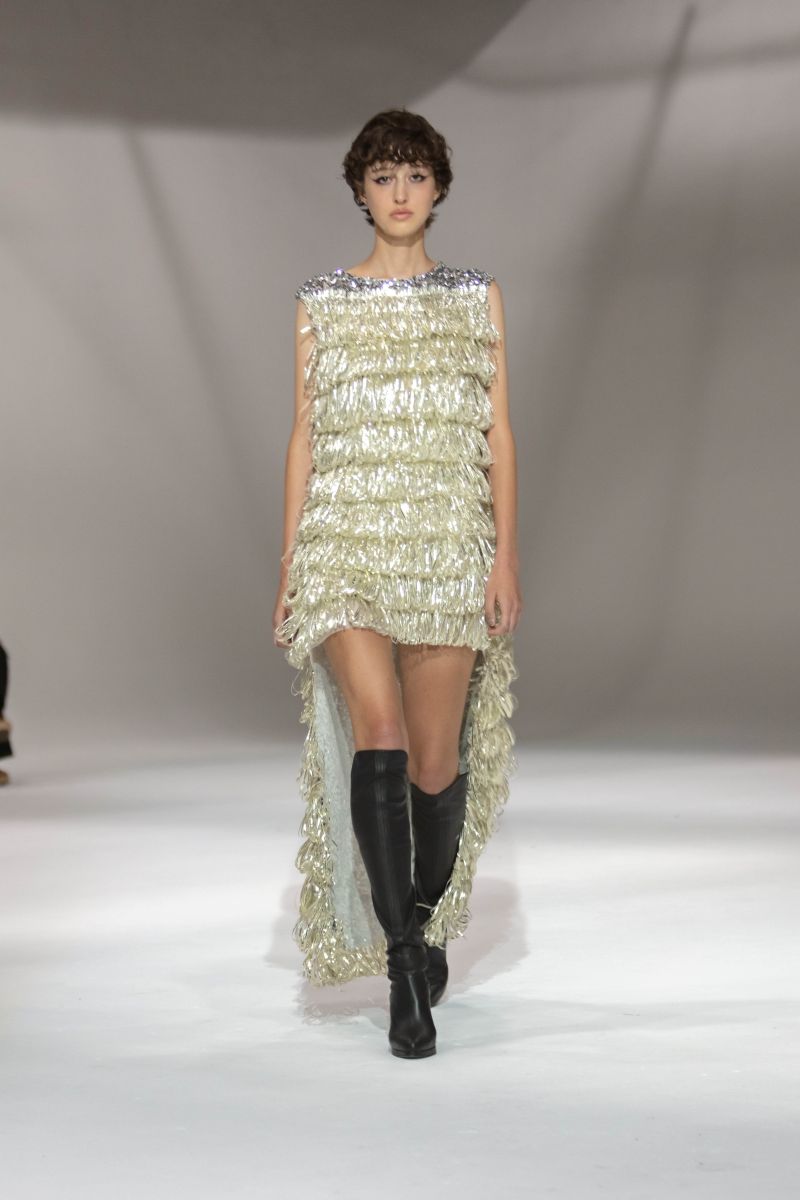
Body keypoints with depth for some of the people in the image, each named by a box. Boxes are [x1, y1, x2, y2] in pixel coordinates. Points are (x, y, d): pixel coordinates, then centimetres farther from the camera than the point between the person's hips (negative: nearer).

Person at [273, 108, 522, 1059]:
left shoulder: (477, 297, 11)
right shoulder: (320, 302, 11)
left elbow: (498, 433, 7)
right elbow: (304, 436, 10)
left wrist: (506, 554, -2)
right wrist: (289, 569, 5)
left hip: (449, 545, 1)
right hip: (347, 540, -1)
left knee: (438, 758, 1)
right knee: (378, 733, -20)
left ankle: (427, 922, 27)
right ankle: (402, 966, -14)